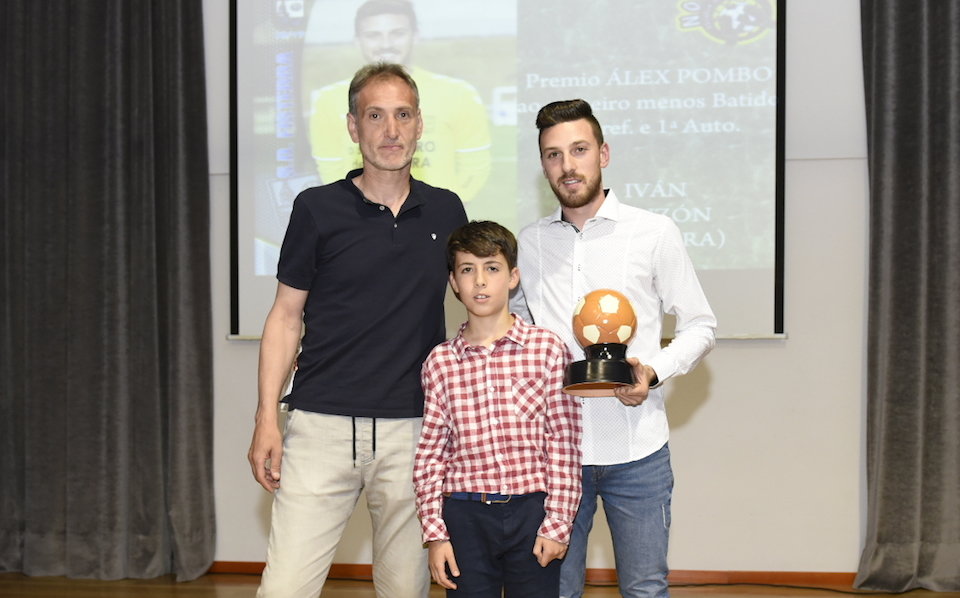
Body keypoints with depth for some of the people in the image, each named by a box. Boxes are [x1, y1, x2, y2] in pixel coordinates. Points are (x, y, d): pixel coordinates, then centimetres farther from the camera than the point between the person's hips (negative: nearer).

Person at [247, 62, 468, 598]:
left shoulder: (445, 211, 8)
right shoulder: (318, 209, 1)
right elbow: (286, 316, 5)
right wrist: (267, 419, -3)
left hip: (412, 430, 2)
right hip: (322, 426, -2)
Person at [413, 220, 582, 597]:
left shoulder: (547, 348, -1)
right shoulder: (439, 362, 3)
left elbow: (564, 443, -2)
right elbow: (429, 455, 4)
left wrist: (558, 523, -6)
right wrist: (434, 533, 0)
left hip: (532, 511, -1)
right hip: (465, 516, 1)